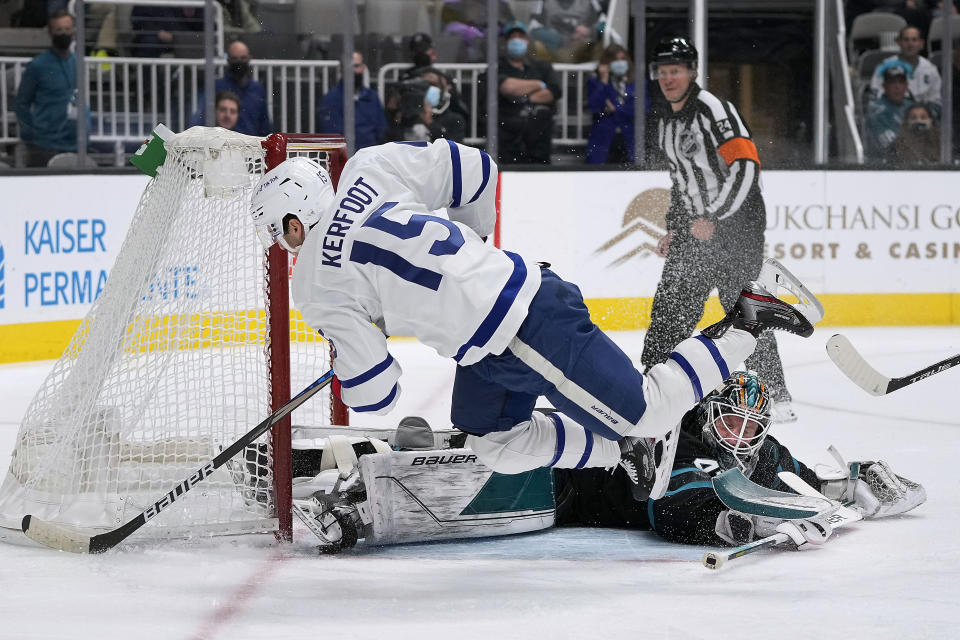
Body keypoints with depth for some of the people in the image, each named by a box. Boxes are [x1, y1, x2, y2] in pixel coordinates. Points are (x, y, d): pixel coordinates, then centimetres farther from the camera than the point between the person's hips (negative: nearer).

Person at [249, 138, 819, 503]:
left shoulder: (317, 286, -7)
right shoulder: (370, 168, 7)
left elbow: (375, 392, -6)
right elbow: (476, 172, 11)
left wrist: (344, 381, 19)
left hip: (519, 334, -9)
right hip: (522, 281, 9)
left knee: (644, 412, 3)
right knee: (496, 442, 19)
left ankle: (745, 325, 1)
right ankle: (627, 448, 18)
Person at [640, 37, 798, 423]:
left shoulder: (713, 110, -14)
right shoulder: (666, 125, 15)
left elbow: (745, 165, -22)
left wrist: (714, 219, -23)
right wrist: (674, 230, 20)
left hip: (737, 223, -8)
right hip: (696, 228, 8)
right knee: (671, 309, 4)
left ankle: (776, 396, -2)